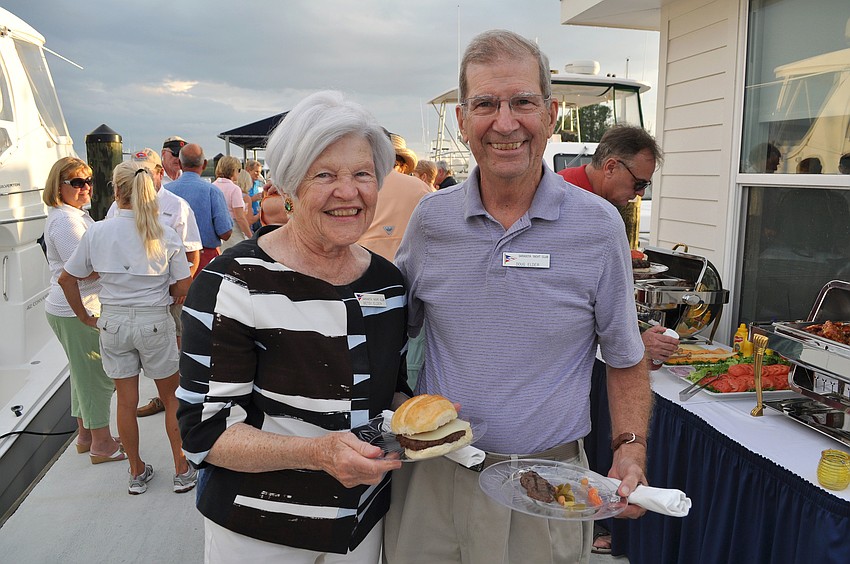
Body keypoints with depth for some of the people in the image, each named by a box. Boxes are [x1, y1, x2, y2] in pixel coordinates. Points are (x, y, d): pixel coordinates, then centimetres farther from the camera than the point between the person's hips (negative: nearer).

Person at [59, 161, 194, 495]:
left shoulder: (97, 232, -5)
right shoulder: (166, 235, -10)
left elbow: (67, 279, 2)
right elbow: (182, 288, -8)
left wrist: (86, 318, 11)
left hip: (113, 322, 2)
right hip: (155, 323, -2)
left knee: (126, 401, 13)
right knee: (172, 398, 14)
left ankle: (137, 473, 29)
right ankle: (182, 471, 22)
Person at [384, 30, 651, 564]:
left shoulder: (600, 226, -8)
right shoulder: (430, 218, -3)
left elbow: (626, 359, 3)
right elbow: (395, 331, 10)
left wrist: (631, 452, -9)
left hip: (547, 482, -1)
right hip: (433, 476, 2)